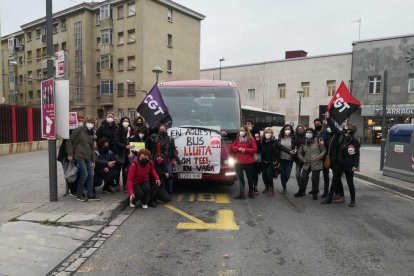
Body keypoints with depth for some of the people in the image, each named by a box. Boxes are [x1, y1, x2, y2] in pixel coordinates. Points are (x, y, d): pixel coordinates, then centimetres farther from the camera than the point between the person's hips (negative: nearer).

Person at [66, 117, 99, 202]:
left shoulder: (91, 134, 18)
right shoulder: (78, 130, -4)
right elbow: (70, 141, -8)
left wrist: (93, 161, 17)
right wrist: (70, 154, -14)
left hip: (87, 158, 8)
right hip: (79, 156, -8)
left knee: (91, 175, 4)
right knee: (84, 174, -11)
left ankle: (90, 195, 14)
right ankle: (79, 194, 5)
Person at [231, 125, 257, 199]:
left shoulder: (251, 139, -2)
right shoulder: (237, 139, 8)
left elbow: (255, 149, -7)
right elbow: (232, 147, 6)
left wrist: (245, 150, -16)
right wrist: (239, 149, -13)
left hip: (249, 162, -2)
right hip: (238, 162, 2)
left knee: (250, 178, 13)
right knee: (240, 178, 4)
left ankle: (251, 192, 30)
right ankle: (242, 194, 11)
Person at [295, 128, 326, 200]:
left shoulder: (317, 141, -3)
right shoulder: (303, 142, 8)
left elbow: (324, 151, -2)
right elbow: (299, 153, 15)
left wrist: (318, 157, -13)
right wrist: (303, 159, 1)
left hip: (316, 164, -3)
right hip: (307, 164, 3)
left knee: (315, 179, 2)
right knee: (303, 178, 4)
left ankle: (315, 194, 19)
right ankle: (301, 192, 21)